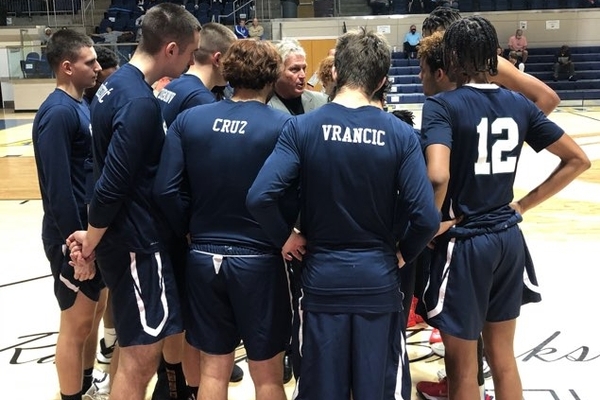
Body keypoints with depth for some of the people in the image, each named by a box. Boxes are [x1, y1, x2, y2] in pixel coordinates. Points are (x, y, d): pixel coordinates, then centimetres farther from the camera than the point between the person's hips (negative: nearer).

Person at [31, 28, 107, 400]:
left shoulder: (84, 105, 9)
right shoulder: (58, 112, -19)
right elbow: (58, 188, -23)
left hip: (94, 228, 9)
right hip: (73, 235, -9)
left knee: (96, 311, 21)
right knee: (77, 322, 4)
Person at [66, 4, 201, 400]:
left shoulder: (117, 83, 8)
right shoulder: (140, 103, -23)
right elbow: (112, 186, -22)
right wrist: (90, 243, -8)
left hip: (126, 235, 10)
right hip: (137, 241, -10)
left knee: (133, 350, 22)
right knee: (141, 357, 1)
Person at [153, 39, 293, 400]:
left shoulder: (188, 119, -1)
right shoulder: (283, 125, -11)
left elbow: (166, 190, -4)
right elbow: (291, 199, -16)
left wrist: (192, 231, 10)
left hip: (204, 257, 4)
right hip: (259, 259, -3)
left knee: (213, 369, 17)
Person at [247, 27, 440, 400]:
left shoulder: (302, 127, -9)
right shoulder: (401, 134, -8)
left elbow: (260, 197, -19)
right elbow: (426, 218, -13)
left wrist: (286, 238, -1)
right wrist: (403, 253, 6)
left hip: (322, 280, 0)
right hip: (379, 281, 0)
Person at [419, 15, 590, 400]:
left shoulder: (443, 104, -13)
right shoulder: (519, 103, 4)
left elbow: (438, 176, -29)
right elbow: (578, 160, 9)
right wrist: (523, 205, 9)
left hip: (464, 241, -6)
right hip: (508, 238, 6)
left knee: (462, 368, 10)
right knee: (503, 356, 21)